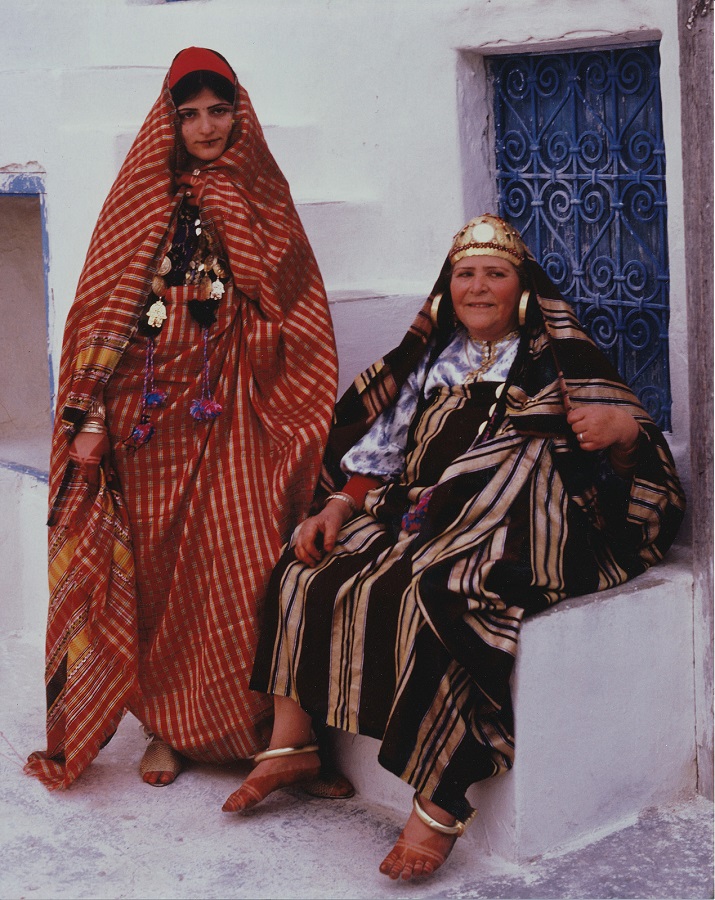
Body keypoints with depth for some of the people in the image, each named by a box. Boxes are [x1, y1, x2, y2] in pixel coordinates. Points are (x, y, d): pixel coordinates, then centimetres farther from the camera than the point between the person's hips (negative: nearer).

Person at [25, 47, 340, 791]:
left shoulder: (261, 196, 11)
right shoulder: (145, 194, 8)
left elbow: (291, 310, 10)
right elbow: (112, 304, 2)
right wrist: (92, 411, -6)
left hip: (230, 407, 0)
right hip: (152, 403, 0)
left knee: (241, 561, -7)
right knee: (157, 563, 1)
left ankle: (251, 725, 5)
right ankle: (168, 727, 13)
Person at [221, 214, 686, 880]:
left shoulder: (559, 362, 8)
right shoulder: (432, 360, 22)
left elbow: (633, 453, 0)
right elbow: (382, 448, 18)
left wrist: (624, 430, -24)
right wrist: (338, 508, 2)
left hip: (506, 541, -6)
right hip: (416, 522, 6)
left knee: (436, 603, -34)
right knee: (307, 572, -10)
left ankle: (438, 807, -28)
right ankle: (290, 743, 2)